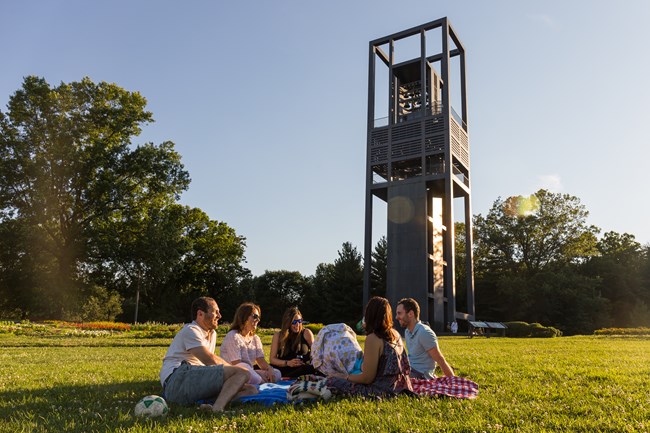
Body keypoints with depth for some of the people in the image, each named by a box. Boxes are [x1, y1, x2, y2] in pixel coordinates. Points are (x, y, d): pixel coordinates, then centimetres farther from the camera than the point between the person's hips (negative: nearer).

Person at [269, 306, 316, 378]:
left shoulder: (306, 333, 4)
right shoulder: (278, 335, 6)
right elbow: (272, 359, 3)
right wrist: (287, 363, -16)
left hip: (302, 370, 1)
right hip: (284, 369, -1)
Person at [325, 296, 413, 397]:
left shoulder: (373, 339, -17)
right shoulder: (396, 334, 7)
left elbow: (367, 378, -17)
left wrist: (346, 376, -2)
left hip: (383, 391, -9)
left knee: (330, 382, -8)